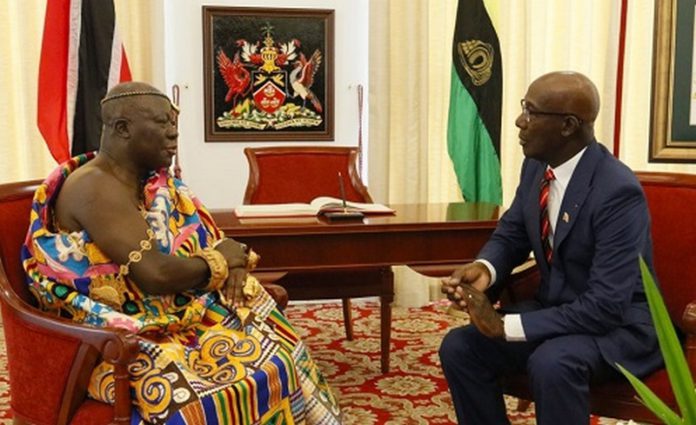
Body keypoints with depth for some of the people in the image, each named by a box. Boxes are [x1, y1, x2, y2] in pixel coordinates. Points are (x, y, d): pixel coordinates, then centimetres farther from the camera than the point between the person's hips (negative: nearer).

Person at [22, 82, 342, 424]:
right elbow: (156, 274, -28)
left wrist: (235, 259, -8)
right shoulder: (94, 188, -18)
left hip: (177, 313, 8)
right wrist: (219, 262, -11)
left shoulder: (154, 180, 9)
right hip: (123, 341, -8)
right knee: (239, 385, -25)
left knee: (278, 359, -8)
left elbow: (210, 239, 15)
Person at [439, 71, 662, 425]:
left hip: (617, 325, -7)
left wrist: (506, 326, -30)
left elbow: (606, 306, -29)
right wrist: (485, 268, -16)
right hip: (555, 308, 7)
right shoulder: (536, 165, -4)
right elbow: (510, 235, 9)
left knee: (551, 363, -36)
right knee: (459, 346, -10)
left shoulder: (618, 191, -26)